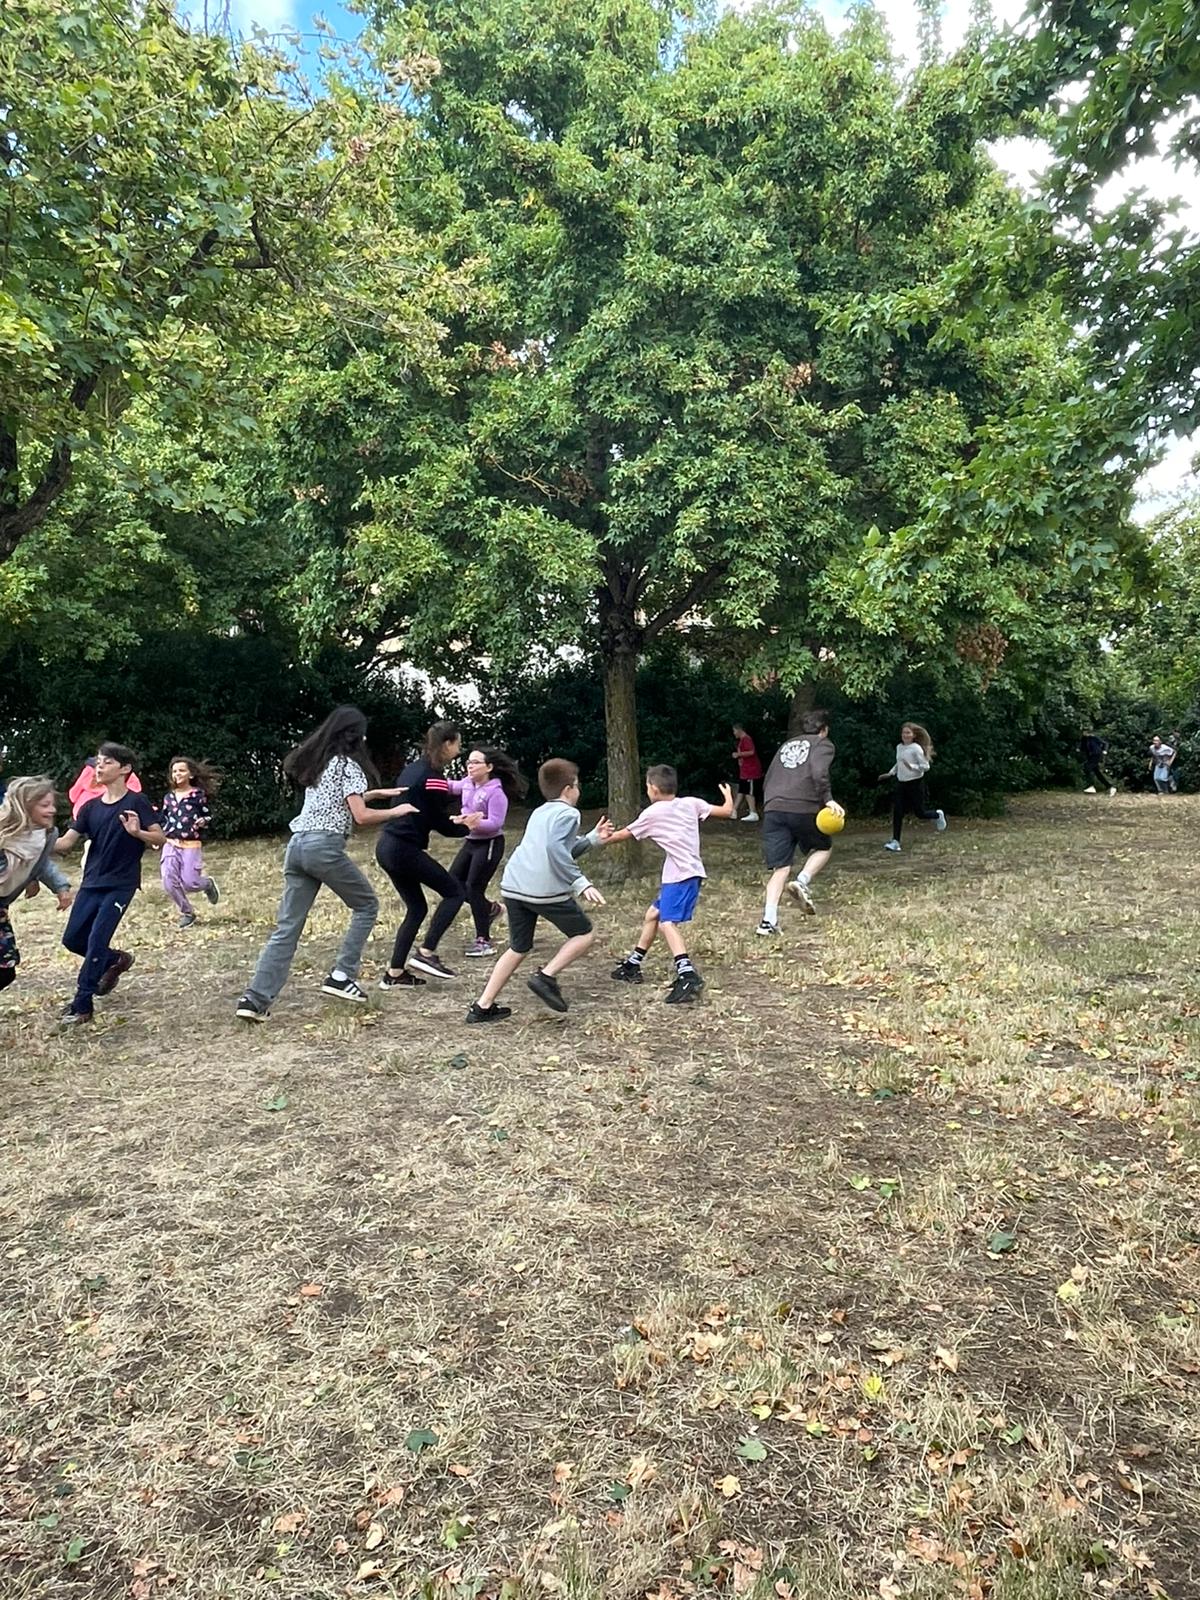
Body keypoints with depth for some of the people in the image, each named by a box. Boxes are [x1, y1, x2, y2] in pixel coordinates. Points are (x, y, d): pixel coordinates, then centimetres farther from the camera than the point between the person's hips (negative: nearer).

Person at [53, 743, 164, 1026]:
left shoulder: (136, 802, -8)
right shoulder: (90, 807, 7)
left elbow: (160, 838, -10)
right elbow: (66, 842, 2)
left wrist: (137, 832, -29)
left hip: (121, 885, -6)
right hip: (91, 883, 6)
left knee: (97, 941, -9)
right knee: (72, 940, 8)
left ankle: (82, 1005, 3)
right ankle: (116, 960, 34)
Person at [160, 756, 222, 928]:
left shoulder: (198, 795, -1)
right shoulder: (169, 797, 12)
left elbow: (208, 816, 4)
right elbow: (163, 820, 19)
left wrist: (203, 822, -15)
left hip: (192, 846, -4)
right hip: (171, 845, 4)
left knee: (189, 883, -11)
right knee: (169, 883, -5)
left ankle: (208, 883, 26)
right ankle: (186, 913, 15)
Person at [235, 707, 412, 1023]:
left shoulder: (314, 762, 21)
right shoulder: (348, 765, -3)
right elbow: (361, 817, -10)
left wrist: (375, 792, 32)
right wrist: (396, 811, 4)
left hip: (297, 845, 7)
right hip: (325, 847, -7)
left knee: (287, 927, 5)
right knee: (366, 904, 12)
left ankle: (255, 999, -3)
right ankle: (341, 977, 5)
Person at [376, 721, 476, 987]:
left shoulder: (412, 768, 15)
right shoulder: (434, 777, -12)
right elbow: (440, 824, -10)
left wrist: (453, 822, 18)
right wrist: (466, 829, 8)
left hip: (387, 846, 9)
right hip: (405, 851, -9)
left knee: (416, 909, 16)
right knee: (455, 892, 4)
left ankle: (395, 974, 17)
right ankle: (426, 953, 0)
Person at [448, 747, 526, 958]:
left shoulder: (496, 792, -20)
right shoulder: (468, 784, 2)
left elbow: (495, 823, -24)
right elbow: (453, 786, 23)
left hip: (490, 844, -8)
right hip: (471, 842, 8)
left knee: (474, 888, -8)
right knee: (453, 883, 8)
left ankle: (484, 941, 4)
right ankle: (491, 908, 29)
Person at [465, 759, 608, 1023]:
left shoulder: (540, 812, 25)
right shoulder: (567, 813, 0)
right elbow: (556, 848, -19)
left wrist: (592, 838, 33)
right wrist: (581, 884, -19)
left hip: (513, 885, 8)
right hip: (546, 889, -7)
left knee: (518, 947, 20)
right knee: (584, 934, 12)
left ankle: (483, 1007, 18)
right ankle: (546, 976, -4)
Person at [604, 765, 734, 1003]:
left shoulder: (652, 814, -4)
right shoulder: (691, 803, 8)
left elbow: (623, 835, 9)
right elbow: (727, 811, 9)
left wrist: (601, 840, 26)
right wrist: (729, 797, 31)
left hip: (682, 876, -9)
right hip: (678, 876, 9)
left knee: (667, 923, -20)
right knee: (653, 915, 19)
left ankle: (688, 976, -36)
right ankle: (633, 965, 31)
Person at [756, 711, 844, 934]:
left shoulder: (786, 745, 27)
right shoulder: (823, 744, 10)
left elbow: (768, 780, 26)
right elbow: (819, 772, -12)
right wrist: (828, 799, -15)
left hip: (772, 809, 4)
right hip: (803, 809, -4)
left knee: (780, 868, 5)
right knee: (823, 849, 21)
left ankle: (769, 920, -8)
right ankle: (803, 881, -6)